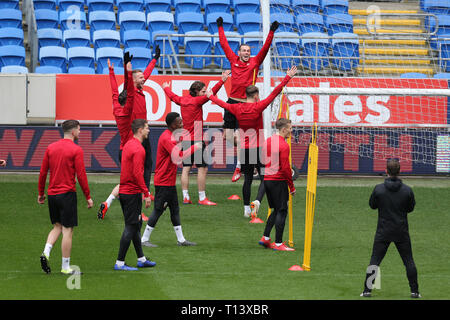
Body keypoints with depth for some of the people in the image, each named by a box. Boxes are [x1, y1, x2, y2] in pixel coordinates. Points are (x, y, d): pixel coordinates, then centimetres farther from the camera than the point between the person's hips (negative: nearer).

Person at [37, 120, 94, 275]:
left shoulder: (51, 147, 6)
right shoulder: (76, 150, -9)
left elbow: (43, 172, 9)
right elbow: (81, 175, -10)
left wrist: (41, 193, 18)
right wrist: (88, 197, -3)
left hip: (52, 194, 6)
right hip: (67, 194, -6)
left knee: (57, 226, 19)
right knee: (67, 230, 1)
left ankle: (46, 252, -4)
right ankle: (65, 267, 4)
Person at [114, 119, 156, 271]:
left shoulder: (129, 145, 13)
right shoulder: (138, 149, -18)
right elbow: (137, 174, -24)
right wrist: (146, 194, -20)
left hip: (124, 191, 10)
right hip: (133, 193, -10)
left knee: (136, 225, 16)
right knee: (131, 227, -5)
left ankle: (141, 259, 24)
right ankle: (120, 263, -3)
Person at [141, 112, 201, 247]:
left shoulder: (171, 136, 13)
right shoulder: (166, 138, -20)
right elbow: (178, 157, -28)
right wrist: (194, 147, -19)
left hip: (170, 182, 10)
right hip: (163, 182, -10)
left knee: (175, 209, 12)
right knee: (158, 210, -4)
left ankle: (181, 239, 16)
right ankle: (144, 239, 3)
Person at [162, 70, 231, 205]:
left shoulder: (183, 100, 8)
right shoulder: (196, 101, -12)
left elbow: (172, 96, 28)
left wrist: (166, 88, 49)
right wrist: (222, 81, -31)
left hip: (185, 140, 8)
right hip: (196, 139, -8)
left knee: (186, 169, 7)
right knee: (203, 168, -5)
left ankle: (185, 197, 7)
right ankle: (202, 198, -8)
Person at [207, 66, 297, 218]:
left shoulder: (237, 108, 1)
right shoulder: (258, 107, -11)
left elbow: (222, 104, 18)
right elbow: (274, 93, -15)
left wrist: (211, 96, 38)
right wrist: (288, 77, -15)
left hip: (244, 149, 5)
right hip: (258, 148, -5)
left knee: (247, 179, 13)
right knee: (264, 178, 0)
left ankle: (246, 209, 15)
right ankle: (257, 201, -22)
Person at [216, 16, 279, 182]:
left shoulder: (255, 62, 5)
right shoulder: (233, 60, 10)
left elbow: (265, 48, 0)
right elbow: (224, 44, 17)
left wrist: (271, 32, -8)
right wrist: (220, 27, 20)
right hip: (232, 100, 3)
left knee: (240, 138, -6)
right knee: (228, 138, 1)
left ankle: (239, 167, 4)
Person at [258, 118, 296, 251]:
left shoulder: (268, 141, 10)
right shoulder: (283, 145, -14)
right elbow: (285, 168, -17)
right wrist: (292, 187, -9)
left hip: (266, 180, 8)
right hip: (279, 181, -8)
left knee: (276, 210, 19)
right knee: (281, 211, -2)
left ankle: (265, 238, 14)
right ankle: (278, 244, -2)